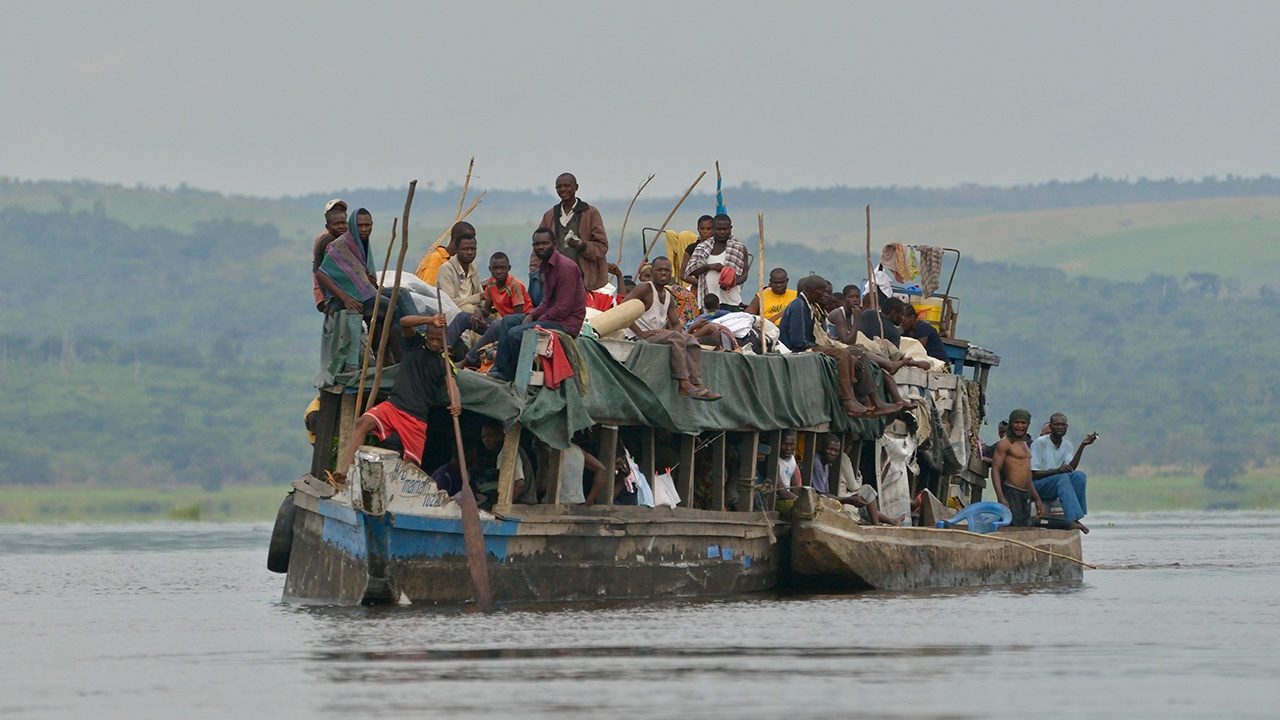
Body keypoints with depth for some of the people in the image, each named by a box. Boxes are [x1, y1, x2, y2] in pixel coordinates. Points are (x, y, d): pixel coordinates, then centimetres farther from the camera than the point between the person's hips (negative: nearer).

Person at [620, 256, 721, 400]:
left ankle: (696, 384, -20)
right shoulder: (645, 289, -8)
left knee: (690, 340, -7)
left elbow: (676, 324, 16)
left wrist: (673, 331, -11)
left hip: (657, 335, 8)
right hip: (639, 338, -8)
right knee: (675, 337, -28)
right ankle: (684, 384, -33)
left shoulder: (669, 298, 17)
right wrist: (640, 333, -27)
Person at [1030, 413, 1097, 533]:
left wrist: (1082, 446, -14)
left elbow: (1070, 468, -8)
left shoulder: (1067, 445, 10)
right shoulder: (1040, 443, -9)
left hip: (1057, 485, 6)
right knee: (1063, 477, -34)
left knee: (1079, 475, -22)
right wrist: (1057, 470, -29)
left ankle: (1074, 517, -29)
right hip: (1037, 485, -6)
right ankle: (1071, 520, -46)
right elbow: (1033, 474, -15)